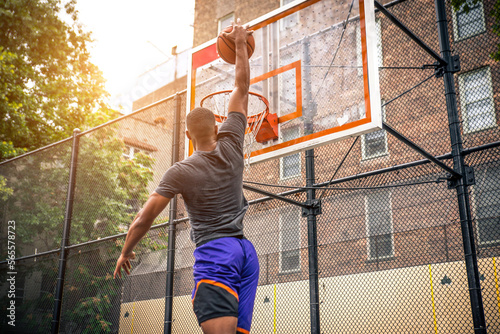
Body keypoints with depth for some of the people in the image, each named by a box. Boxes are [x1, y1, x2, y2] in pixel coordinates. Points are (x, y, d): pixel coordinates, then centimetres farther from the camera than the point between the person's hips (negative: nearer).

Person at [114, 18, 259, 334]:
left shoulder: (181, 172, -1)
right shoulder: (231, 146, 7)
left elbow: (144, 219, 0)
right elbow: (242, 88, 16)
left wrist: (126, 252, 17)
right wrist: (241, 44, 26)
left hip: (213, 251, -5)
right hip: (246, 251, 5)